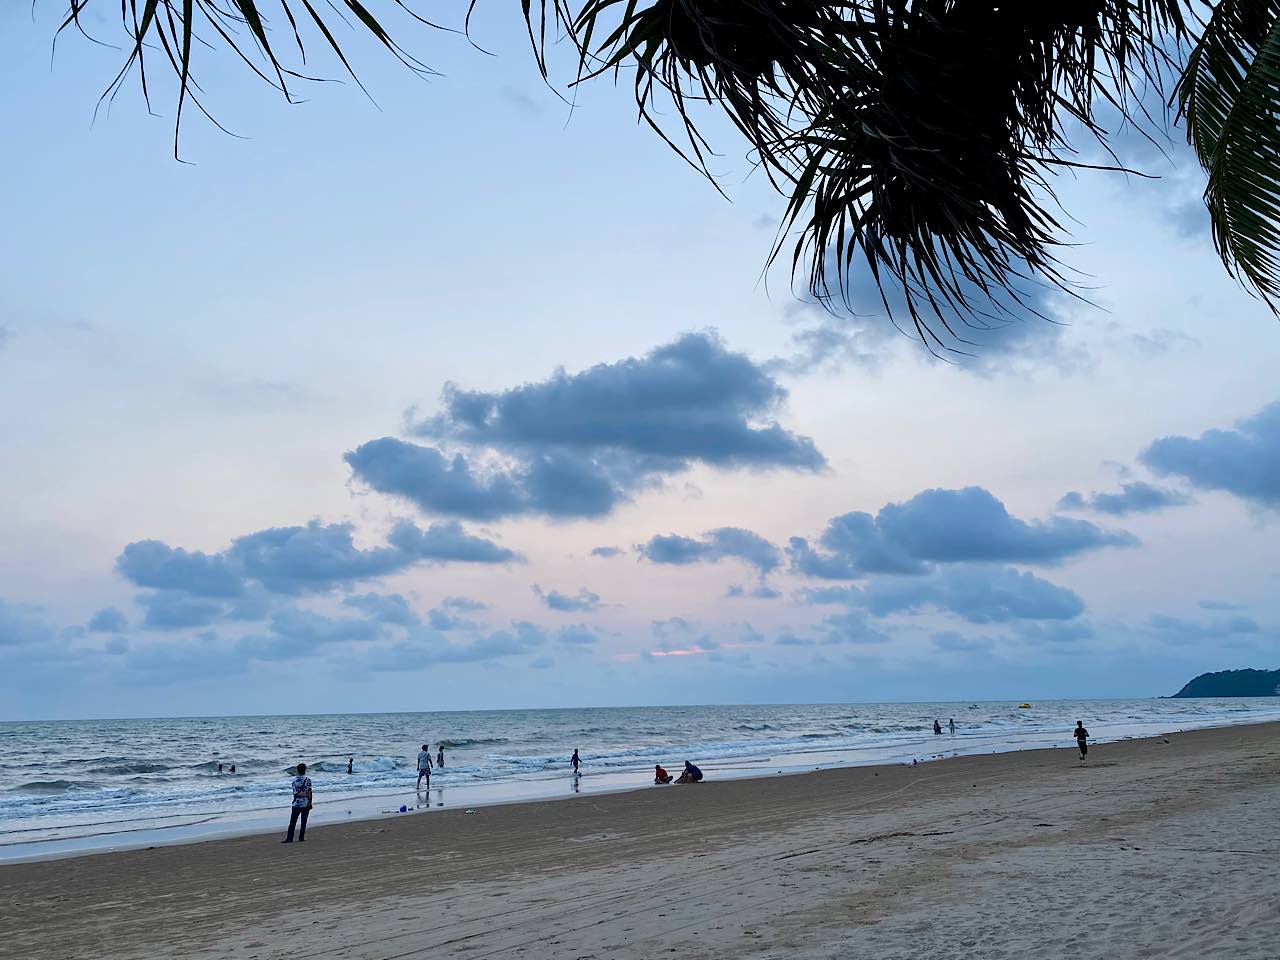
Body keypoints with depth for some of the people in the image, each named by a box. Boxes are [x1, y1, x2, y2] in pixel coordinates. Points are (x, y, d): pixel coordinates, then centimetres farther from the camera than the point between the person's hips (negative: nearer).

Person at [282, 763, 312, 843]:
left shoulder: (294, 780, 1)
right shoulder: (307, 779, -8)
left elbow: (294, 792, 7)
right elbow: (309, 792, -8)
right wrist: (310, 803, -2)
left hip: (296, 804, 2)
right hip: (305, 803, -1)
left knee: (293, 822, 2)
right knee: (303, 822, 7)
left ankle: (289, 838, -4)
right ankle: (301, 838, 9)